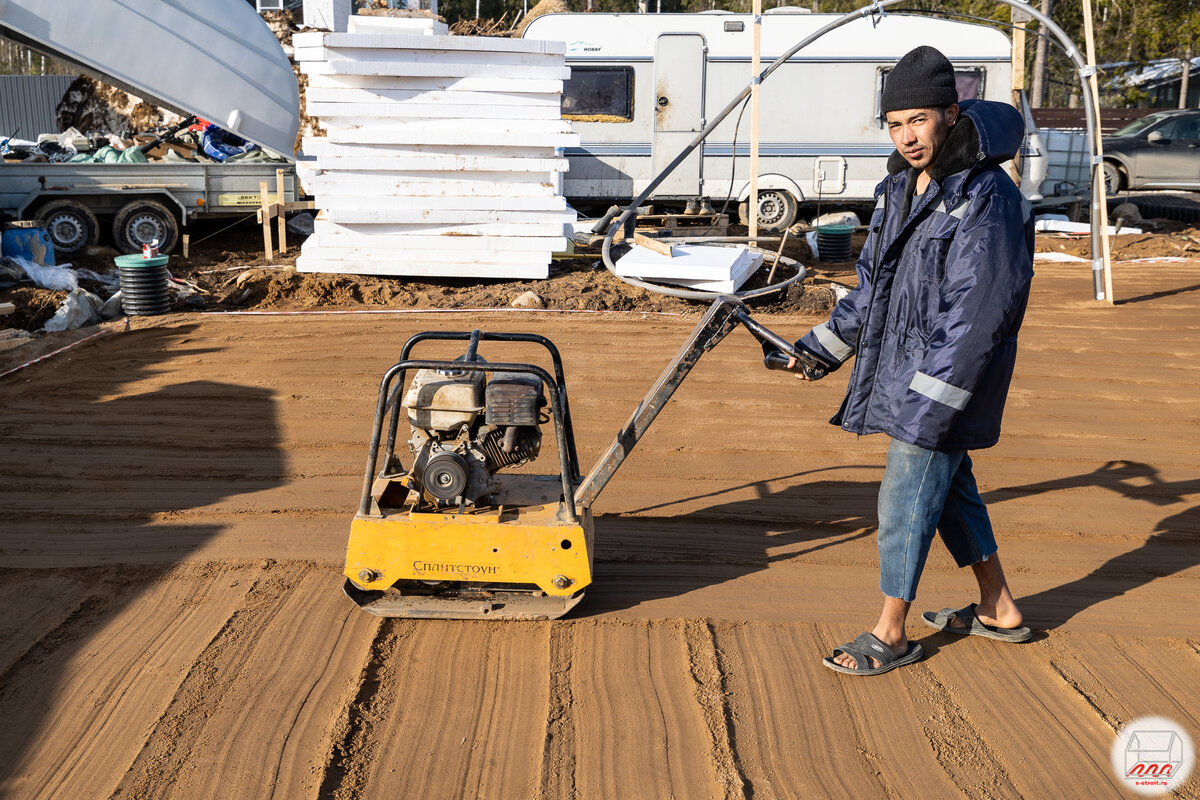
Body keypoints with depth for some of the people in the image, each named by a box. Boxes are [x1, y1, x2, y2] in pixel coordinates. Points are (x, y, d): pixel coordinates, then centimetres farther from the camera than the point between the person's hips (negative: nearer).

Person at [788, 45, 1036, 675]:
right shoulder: (900, 188, 8)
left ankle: (891, 634, 15)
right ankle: (999, 610, 35)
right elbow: (873, 285, 17)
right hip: (904, 369, 9)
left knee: (905, 500, -1)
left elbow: (978, 313, -23)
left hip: (946, 379, -9)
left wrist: (931, 399, -25)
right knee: (950, 487, 19)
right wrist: (821, 348, 15)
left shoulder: (986, 199, -19)